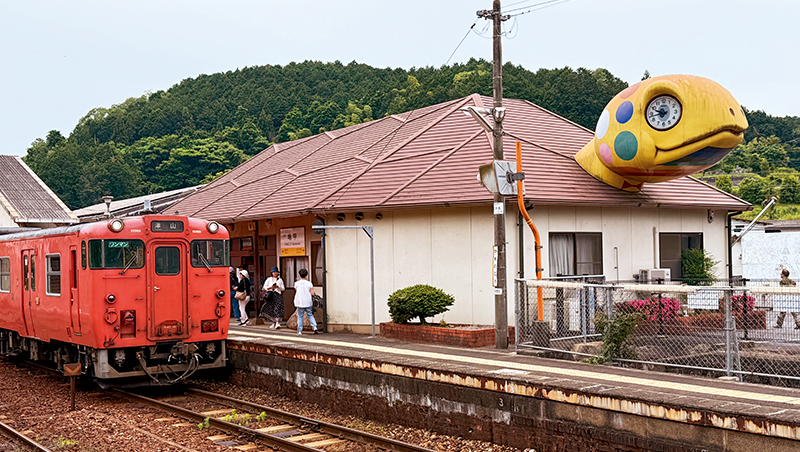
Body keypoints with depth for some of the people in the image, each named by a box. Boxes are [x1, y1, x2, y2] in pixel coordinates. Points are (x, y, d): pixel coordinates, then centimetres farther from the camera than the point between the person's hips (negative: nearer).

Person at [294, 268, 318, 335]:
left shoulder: (297, 283, -3)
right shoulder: (309, 283, -3)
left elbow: (296, 291, 9)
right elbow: (312, 293, -2)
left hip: (300, 303, -1)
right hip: (308, 303, 1)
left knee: (300, 317, 9)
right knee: (310, 315, 13)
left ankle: (299, 331, 9)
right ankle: (314, 327, 0)